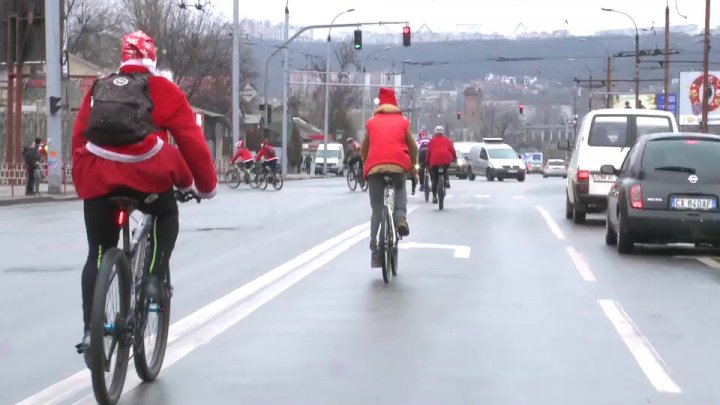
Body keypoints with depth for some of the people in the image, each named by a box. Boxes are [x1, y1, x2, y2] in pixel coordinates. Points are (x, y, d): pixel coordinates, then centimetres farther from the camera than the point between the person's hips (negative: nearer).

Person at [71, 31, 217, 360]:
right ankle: (155, 278, 9)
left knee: (98, 253, 13)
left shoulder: (98, 89, 23)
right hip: (146, 172, -2)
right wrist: (206, 185, 21)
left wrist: (81, 183, 32)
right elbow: (191, 140, 11)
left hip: (97, 176, 2)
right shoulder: (162, 89, 13)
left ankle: (90, 330, 2)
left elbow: (78, 140, 23)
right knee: (167, 214, 29)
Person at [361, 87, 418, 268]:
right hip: (398, 163, 0)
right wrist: (413, 167, 33)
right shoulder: (403, 121, 19)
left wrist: (366, 165, 41)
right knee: (400, 189, 32)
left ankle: (375, 253, 1)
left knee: (377, 210, 6)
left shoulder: (371, 122, 21)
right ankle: (400, 217, 3)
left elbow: (364, 149, 25)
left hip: (374, 165, 1)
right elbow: (413, 147, 19)